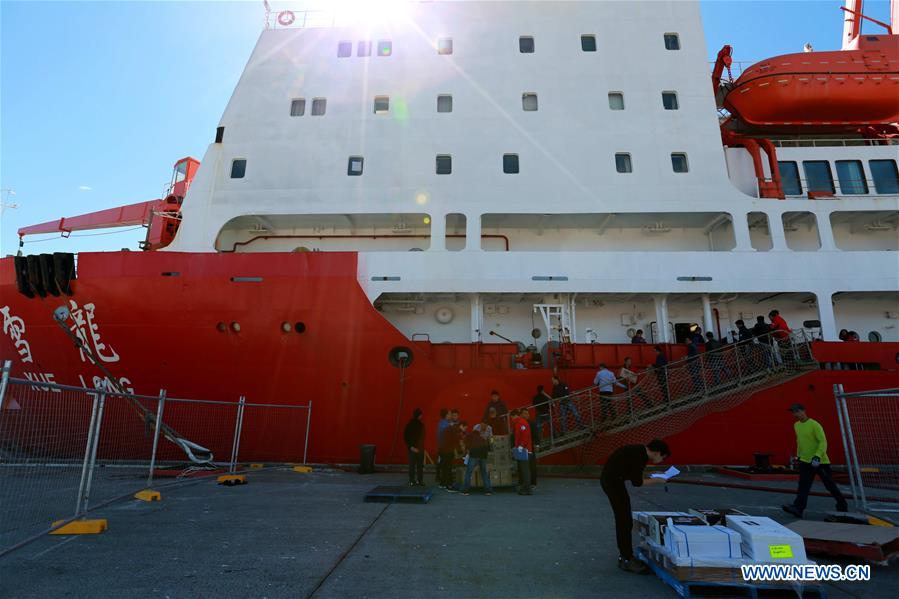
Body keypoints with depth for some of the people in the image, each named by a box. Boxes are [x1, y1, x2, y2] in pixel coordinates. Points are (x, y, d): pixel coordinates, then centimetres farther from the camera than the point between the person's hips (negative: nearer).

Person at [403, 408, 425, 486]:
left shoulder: (421, 424, 9)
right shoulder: (410, 425, -8)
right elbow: (406, 437, -7)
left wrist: (422, 446, 7)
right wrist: (411, 447, -12)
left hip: (420, 448, 5)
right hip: (413, 449, -5)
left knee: (420, 465, 6)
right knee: (412, 465, -1)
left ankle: (420, 480, 12)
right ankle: (412, 481, 5)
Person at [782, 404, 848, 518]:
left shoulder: (814, 425, -16)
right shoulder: (796, 425, 7)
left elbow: (823, 442, -20)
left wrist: (817, 456, -30)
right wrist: (799, 455, 22)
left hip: (820, 461, -5)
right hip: (805, 461, 5)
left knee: (830, 485, 10)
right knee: (803, 486, -7)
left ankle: (842, 506, 32)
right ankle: (798, 508, -17)